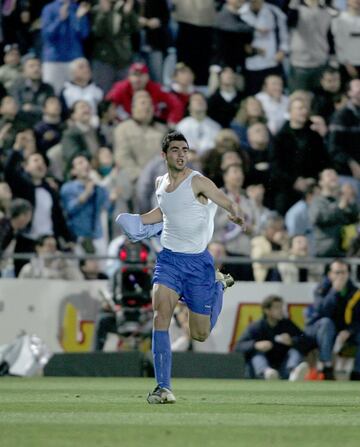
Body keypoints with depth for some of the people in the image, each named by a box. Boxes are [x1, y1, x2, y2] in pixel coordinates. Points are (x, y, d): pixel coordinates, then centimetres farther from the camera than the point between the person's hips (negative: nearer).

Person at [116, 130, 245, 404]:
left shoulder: (197, 182, -11)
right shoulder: (160, 183, 7)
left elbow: (229, 204, -17)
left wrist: (235, 214, -40)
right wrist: (139, 221, 10)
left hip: (198, 261, -3)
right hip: (169, 258, 3)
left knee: (200, 334, 7)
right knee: (161, 314, -21)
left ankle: (219, 283, 37)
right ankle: (163, 387, -20)